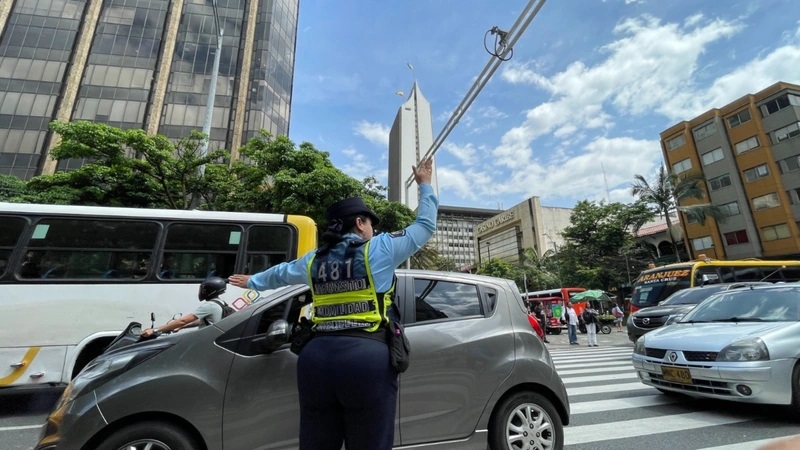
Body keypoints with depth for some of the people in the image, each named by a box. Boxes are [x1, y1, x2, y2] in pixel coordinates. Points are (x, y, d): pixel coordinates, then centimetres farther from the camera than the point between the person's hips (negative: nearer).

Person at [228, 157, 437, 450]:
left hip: (317, 357, 5)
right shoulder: (379, 250, 0)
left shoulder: (314, 260, 14)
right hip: (367, 358, -4)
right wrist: (425, 185, 25)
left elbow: (278, 273, 33)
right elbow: (425, 225, 10)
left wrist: (252, 282, 55)